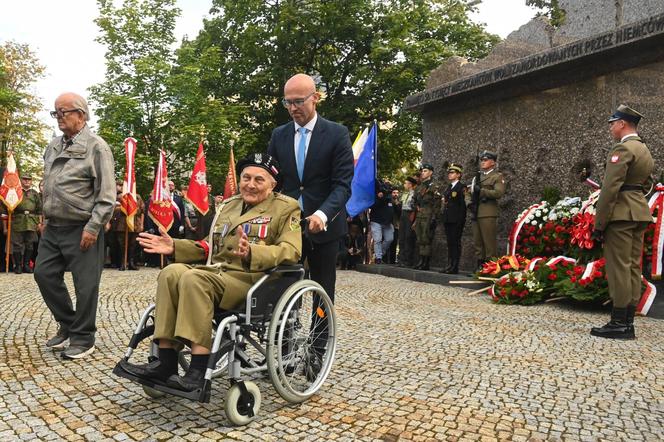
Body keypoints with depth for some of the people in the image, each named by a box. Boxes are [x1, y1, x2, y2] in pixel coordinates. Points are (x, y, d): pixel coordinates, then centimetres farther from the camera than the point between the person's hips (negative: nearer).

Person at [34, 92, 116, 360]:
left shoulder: (96, 147, -10)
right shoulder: (53, 146, 13)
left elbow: (107, 195, -14)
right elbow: (47, 186, 22)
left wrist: (93, 227, -18)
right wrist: (46, 217, 16)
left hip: (82, 229, -8)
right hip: (53, 227, 8)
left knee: (85, 283, -1)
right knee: (44, 274, 11)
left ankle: (83, 339, 13)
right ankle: (67, 324, 28)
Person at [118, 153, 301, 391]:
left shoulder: (287, 208, 3)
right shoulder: (229, 205, 25)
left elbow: (291, 251, -11)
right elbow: (211, 247, 28)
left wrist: (251, 253, -28)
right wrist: (175, 246, 13)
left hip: (252, 278, -6)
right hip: (217, 270, 7)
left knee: (194, 279, -30)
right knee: (171, 272, -21)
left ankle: (200, 370, -29)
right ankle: (166, 362, -21)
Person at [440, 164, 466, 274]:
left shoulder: (461, 187, -5)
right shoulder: (448, 188, 19)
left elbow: (463, 204, -11)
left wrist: (460, 220, -16)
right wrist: (444, 218, 11)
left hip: (456, 220, -8)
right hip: (448, 219, 8)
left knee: (456, 243, -6)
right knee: (450, 243, 9)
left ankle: (454, 267, -5)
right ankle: (450, 265, 13)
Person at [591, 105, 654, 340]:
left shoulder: (622, 148, -12)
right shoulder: (645, 150, 19)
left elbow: (610, 188, -18)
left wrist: (599, 223, -16)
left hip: (621, 213, -10)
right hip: (639, 212, 10)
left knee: (619, 267, -7)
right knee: (633, 266, 9)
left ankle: (619, 324, -3)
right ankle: (628, 323, 13)